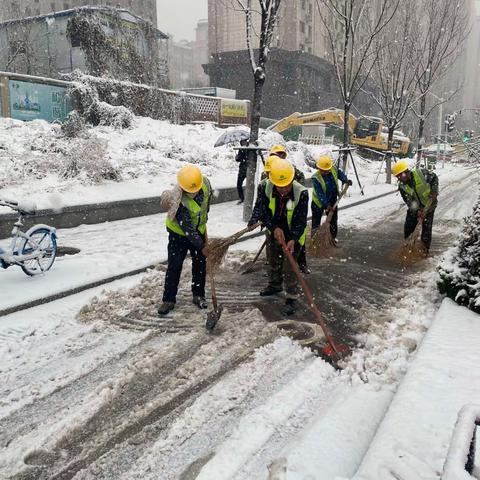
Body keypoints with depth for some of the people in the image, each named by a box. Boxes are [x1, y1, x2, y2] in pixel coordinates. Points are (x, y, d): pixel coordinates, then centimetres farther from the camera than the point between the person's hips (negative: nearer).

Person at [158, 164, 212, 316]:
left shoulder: (205, 183, -19)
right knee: (174, 266, -3)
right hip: (179, 232, -5)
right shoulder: (179, 201, -35)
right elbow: (187, 228, -30)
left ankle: (198, 295, 24)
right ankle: (169, 299, 8)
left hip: (199, 230, 5)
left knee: (200, 264, 9)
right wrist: (202, 246, -28)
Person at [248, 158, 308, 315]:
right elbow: (262, 210, -20)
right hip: (273, 232, 4)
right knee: (273, 261, 24)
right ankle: (275, 285, 50)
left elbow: (301, 221, -25)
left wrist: (293, 240, -36)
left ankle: (291, 297, 16)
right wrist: (274, 228, -33)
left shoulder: (301, 193, -31)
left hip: (293, 236, -4)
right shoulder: (265, 187, -25)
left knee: (288, 267, -2)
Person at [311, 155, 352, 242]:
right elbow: (320, 194, -33)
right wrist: (326, 205, -39)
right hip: (319, 202, -5)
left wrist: (346, 180, -8)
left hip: (332, 200, 5)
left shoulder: (334, 170, -13)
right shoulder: (316, 178, -30)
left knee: (333, 220, 17)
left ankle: (333, 237, 35)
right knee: (316, 222, 3)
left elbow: (340, 174, 11)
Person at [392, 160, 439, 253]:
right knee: (408, 228, 6)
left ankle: (425, 250, 11)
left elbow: (434, 178, -5)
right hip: (415, 208, 3)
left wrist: (434, 191, -18)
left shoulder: (421, 173, -24)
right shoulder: (402, 186, -16)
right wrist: (418, 212, -32)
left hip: (429, 205, -3)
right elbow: (409, 202, -19)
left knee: (426, 229, -2)